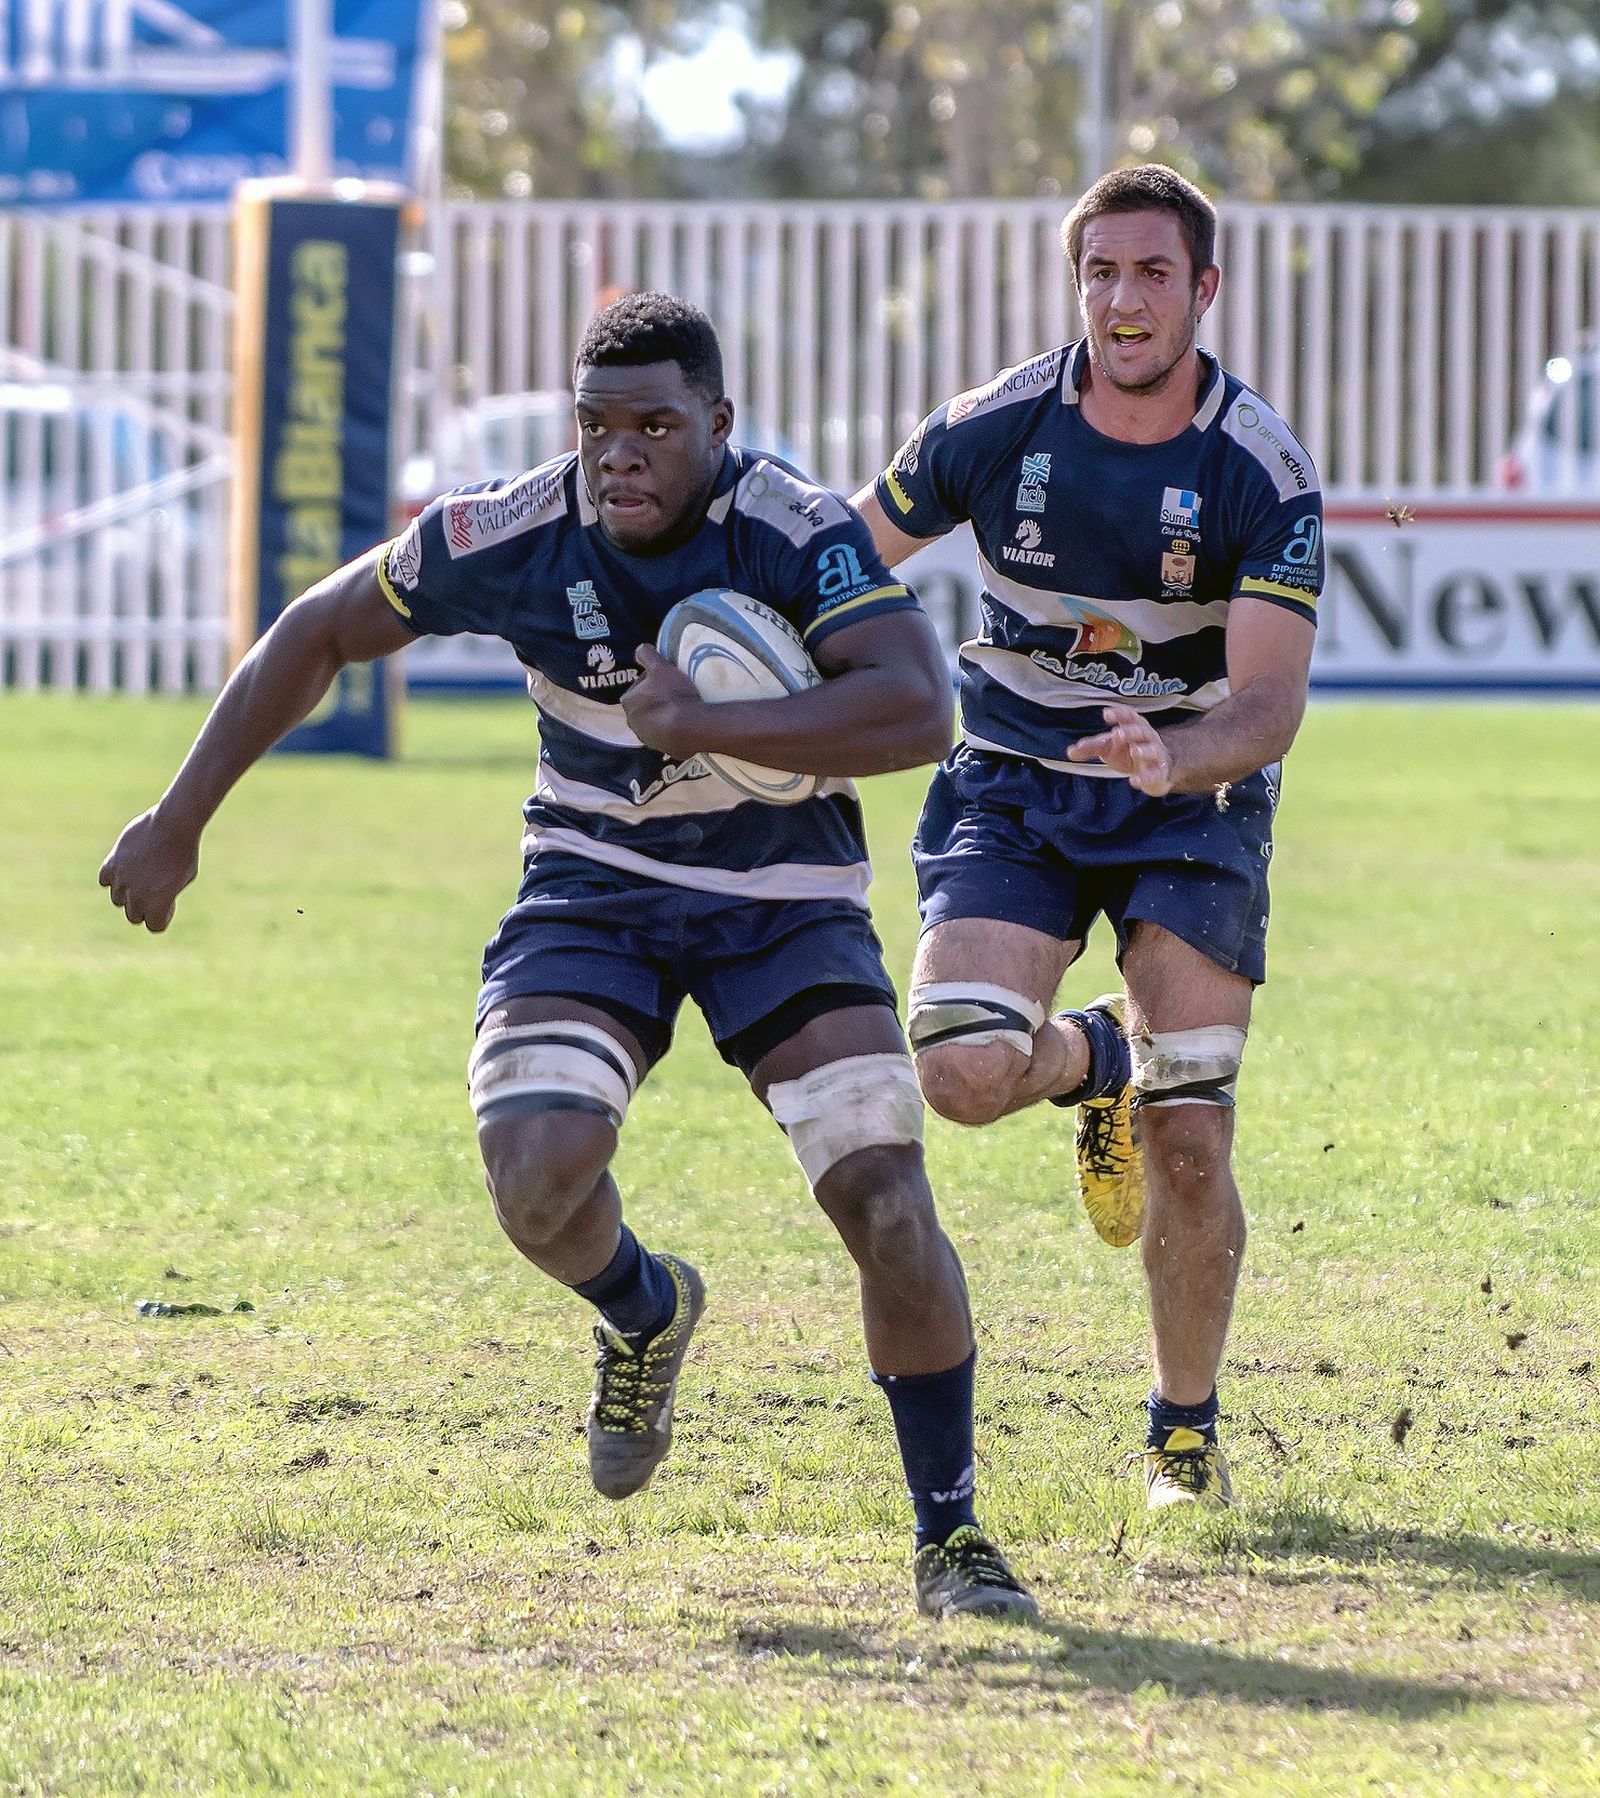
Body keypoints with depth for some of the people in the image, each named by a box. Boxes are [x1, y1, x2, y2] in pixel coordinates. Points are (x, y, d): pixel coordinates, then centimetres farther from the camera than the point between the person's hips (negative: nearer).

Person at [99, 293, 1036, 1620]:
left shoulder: (799, 535, -22)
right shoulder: (508, 537, -14)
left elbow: (919, 711, -35)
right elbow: (320, 633, 2)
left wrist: (700, 727, -37)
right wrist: (181, 818, 2)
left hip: (784, 892, -1)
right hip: (594, 886, 1)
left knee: (885, 1195, -15)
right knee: (536, 1183, -23)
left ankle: (951, 1533, 2)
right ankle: (646, 1315, 15)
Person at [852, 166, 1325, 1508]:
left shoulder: (1261, 469, -15)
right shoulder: (995, 427, -10)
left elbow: (1270, 703, -22)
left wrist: (1177, 759, -42)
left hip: (1192, 798, -1)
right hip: (1016, 787, 1)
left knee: (1189, 1144, -9)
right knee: (962, 1069, -22)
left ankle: (1186, 1434, 13)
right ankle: (1093, 1061, 17)